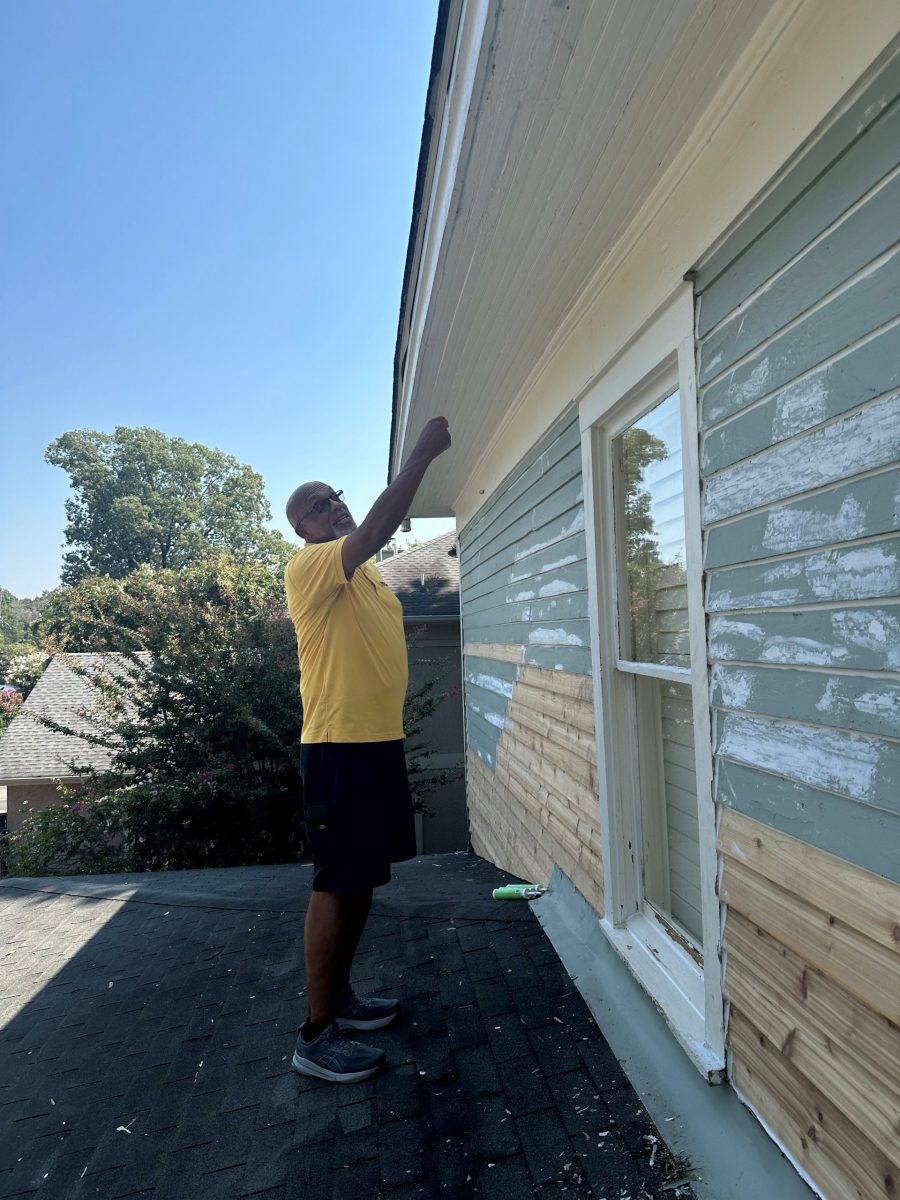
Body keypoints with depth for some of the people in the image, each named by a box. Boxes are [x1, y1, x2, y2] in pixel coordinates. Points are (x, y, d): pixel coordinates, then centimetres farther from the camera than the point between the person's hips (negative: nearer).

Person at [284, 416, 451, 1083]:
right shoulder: (308, 567, -11)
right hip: (340, 748, -9)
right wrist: (422, 454, -24)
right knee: (338, 887, -1)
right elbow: (375, 528, -25)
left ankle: (340, 996, 34)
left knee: (364, 882, 17)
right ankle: (316, 1035, 14)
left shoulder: (369, 577, 18)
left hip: (381, 742, 9)